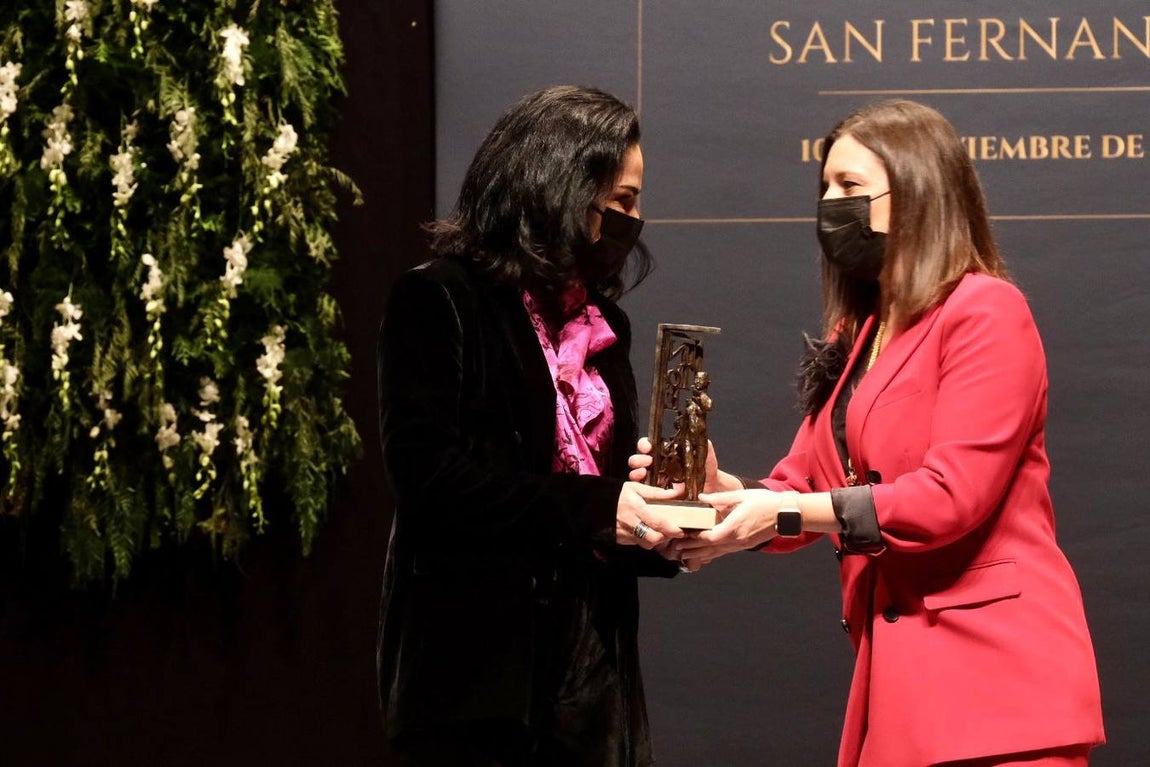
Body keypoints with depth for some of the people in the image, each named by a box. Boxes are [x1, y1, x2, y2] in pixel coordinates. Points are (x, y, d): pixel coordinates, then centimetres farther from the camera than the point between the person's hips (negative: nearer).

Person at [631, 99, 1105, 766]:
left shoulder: (985, 312, -6)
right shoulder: (856, 338, 19)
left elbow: (953, 493, -16)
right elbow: (800, 488, 13)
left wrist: (783, 513, -16)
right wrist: (718, 489, -8)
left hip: (990, 663, -8)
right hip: (898, 663, 8)